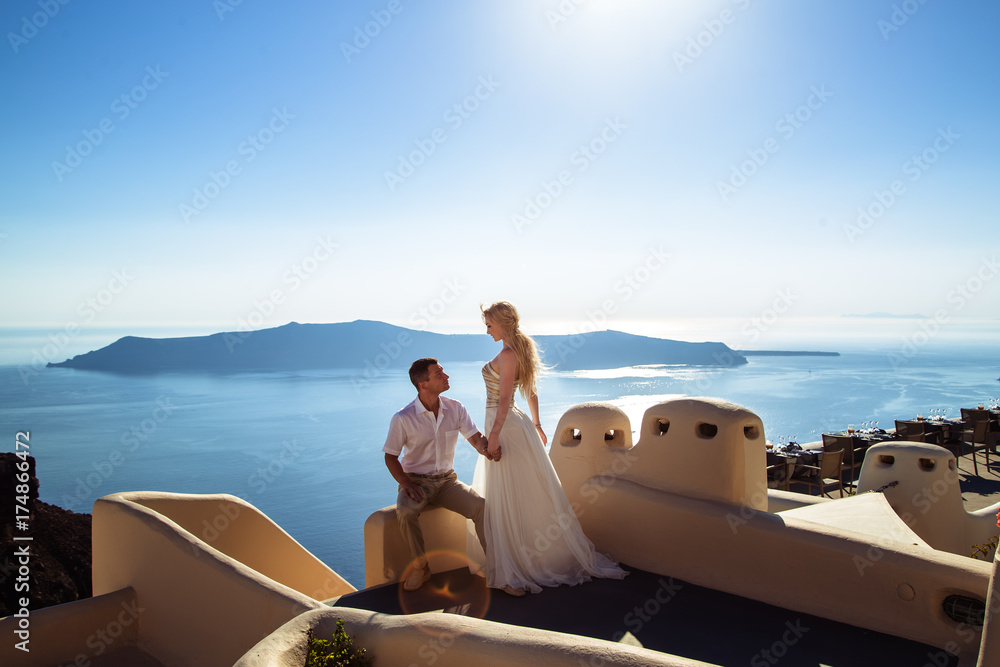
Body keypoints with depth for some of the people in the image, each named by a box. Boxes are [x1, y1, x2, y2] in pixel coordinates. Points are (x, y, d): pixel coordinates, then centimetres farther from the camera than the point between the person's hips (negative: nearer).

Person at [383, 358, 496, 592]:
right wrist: (406, 485, -18)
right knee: (405, 512, -34)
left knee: (481, 505, -23)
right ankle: (420, 567, -11)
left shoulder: (455, 408, -1)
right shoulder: (403, 418, -12)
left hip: (447, 479, 3)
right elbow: (390, 456, -4)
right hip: (416, 481, -2)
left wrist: (488, 449, -29)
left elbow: (476, 437, -5)